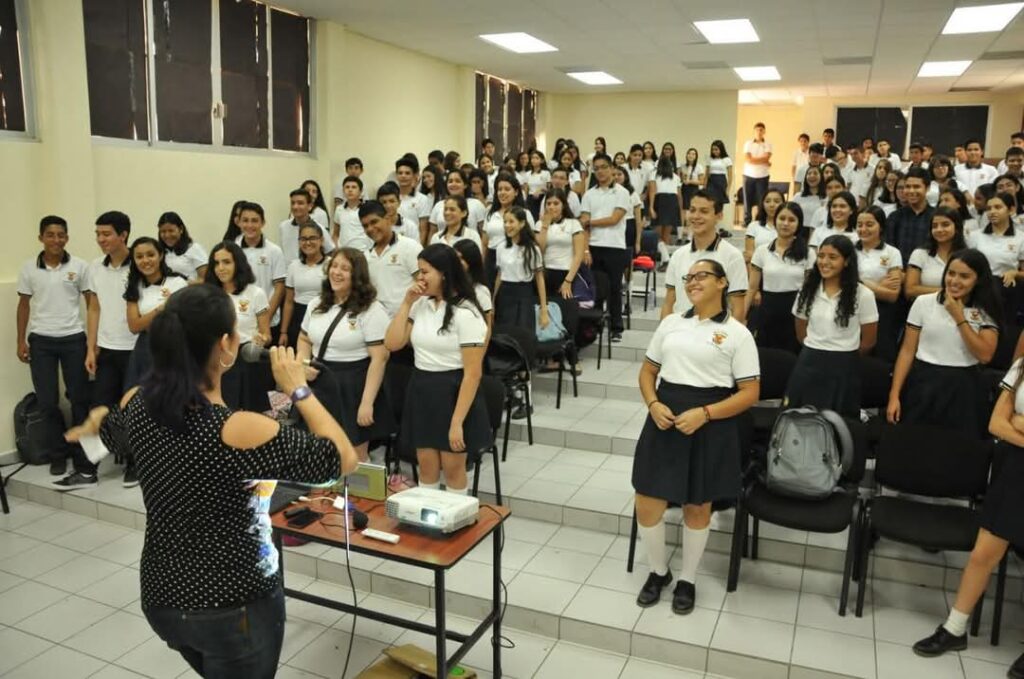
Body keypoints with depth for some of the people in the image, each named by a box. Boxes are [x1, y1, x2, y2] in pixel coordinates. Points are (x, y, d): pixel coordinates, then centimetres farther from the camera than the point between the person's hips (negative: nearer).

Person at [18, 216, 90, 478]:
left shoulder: (79, 266, -3)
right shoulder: (29, 268, 2)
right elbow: (23, 305, 9)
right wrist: (21, 341, 5)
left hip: (73, 339, -1)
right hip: (41, 341, 1)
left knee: (80, 398, 4)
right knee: (47, 402, 5)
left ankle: (82, 455, 16)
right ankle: (58, 454, 20)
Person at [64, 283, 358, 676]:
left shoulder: (137, 405, -8)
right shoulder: (239, 431, -29)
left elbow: (110, 432, 18)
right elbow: (343, 460, -20)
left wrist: (97, 421, 42)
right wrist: (298, 390, -11)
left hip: (161, 597, 7)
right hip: (234, 606, -6)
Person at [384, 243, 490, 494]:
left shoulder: (465, 313, -16)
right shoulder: (420, 305, 5)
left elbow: (473, 372, -18)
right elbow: (392, 344, 1)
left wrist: (457, 422, -20)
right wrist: (407, 303, -4)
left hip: (452, 393, -6)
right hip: (421, 390, 6)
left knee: (453, 469, 7)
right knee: (426, 466, 14)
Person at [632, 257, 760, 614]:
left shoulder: (737, 334, -3)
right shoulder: (670, 323, 9)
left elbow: (750, 393, -5)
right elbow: (648, 371, 15)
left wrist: (704, 414, -18)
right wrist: (654, 405, -6)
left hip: (710, 425, -3)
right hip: (666, 417, 3)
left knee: (697, 506, 11)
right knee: (646, 504, 3)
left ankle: (687, 580, 34)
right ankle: (658, 571, 30)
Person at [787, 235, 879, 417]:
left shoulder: (862, 295, -7)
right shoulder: (808, 290, 2)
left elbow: (868, 341, 1)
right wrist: (814, 353, 13)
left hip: (843, 369, -2)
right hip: (809, 365, 2)